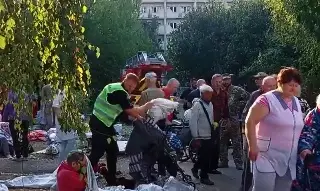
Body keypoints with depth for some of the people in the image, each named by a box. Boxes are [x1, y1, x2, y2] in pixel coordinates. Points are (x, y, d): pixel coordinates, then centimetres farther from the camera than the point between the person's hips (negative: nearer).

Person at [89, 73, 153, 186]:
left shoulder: (116, 88, 14)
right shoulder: (120, 92, -18)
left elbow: (127, 110, 17)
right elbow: (131, 111, -15)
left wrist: (140, 118, 9)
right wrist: (146, 107, -2)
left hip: (104, 124, 11)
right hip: (100, 125, -11)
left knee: (113, 151, 15)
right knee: (97, 152, -8)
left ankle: (112, 180, 23)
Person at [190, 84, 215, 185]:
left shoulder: (210, 104, 8)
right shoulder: (197, 105, -15)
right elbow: (192, 122, -17)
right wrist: (196, 137, -17)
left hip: (209, 135, 7)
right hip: (201, 136, -7)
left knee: (206, 156, 14)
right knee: (204, 156, 0)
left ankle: (195, 169, 36)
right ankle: (204, 177, 15)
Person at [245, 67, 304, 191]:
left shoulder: (296, 102, 12)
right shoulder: (267, 100, -12)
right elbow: (250, 122, -16)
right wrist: (253, 146, -21)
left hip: (288, 161, 7)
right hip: (267, 157, -7)